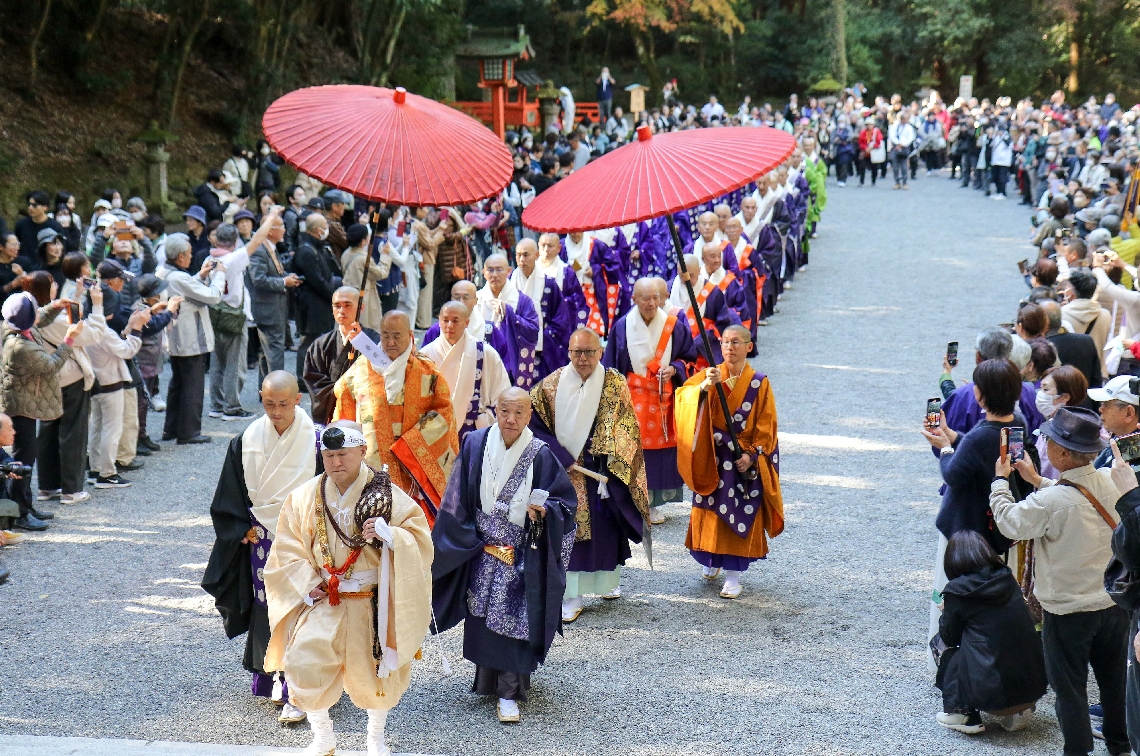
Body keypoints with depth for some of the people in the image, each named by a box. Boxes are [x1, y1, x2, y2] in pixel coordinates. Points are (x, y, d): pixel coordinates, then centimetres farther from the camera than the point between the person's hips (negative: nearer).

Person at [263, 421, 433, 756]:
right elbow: (287, 551, 4)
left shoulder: (387, 495, -5)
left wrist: (389, 534, -27)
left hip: (374, 603, -1)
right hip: (323, 602, 1)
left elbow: (420, 538, -8)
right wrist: (308, 584, -10)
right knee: (304, 662, -16)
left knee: (377, 672, 10)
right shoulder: (303, 498, 0)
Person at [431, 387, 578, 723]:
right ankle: (486, 679, 29)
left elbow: (566, 501, -3)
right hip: (481, 547, 3)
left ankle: (509, 692, 2)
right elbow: (458, 500, 6)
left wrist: (544, 510, -23)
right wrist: (464, 538, 5)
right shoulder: (475, 445, -3)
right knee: (482, 617, 11)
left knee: (513, 618, -4)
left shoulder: (540, 455, -10)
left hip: (522, 555, -3)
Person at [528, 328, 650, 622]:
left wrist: (613, 469, -13)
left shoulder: (615, 384, -2)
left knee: (606, 528, 8)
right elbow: (534, 423, -4)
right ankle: (573, 595, -1)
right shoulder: (552, 385, -3)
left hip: (604, 471, 1)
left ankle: (610, 580, 30)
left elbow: (626, 432, -2)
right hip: (564, 472, -1)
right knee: (569, 531, -4)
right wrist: (561, 457, -12)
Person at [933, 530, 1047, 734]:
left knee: (949, 657, 21)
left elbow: (949, 638, 6)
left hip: (990, 691, -5)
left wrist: (945, 613, 26)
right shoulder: (1008, 580, 8)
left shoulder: (957, 591, -6)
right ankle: (1018, 711, 20)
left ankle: (965, 715, 12)